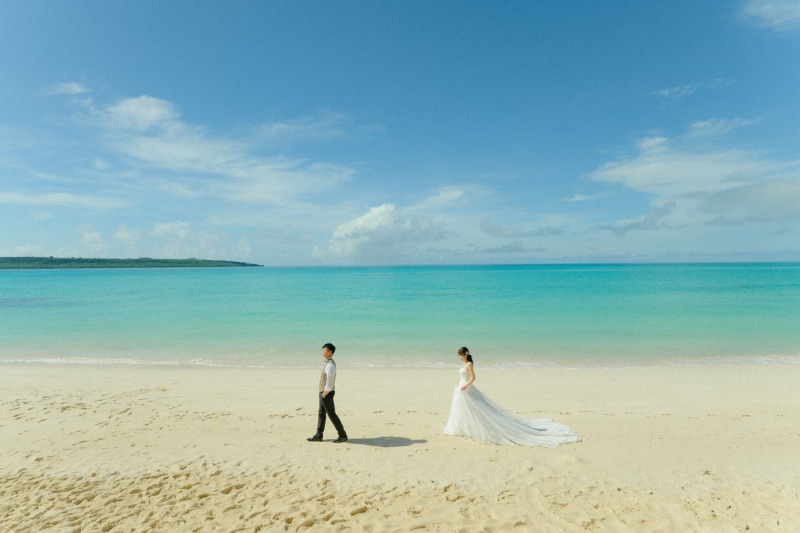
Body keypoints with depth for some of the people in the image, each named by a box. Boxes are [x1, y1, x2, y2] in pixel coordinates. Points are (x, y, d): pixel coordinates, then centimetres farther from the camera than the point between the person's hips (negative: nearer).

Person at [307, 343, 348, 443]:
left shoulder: (330, 365, -23)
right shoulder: (327, 362, 9)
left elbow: (329, 382, -26)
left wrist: (324, 393, -19)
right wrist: (323, 393, 18)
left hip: (327, 393, -10)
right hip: (323, 392, 10)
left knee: (332, 414, -2)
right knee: (321, 413, 15)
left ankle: (343, 435, 7)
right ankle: (318, 436, 24)